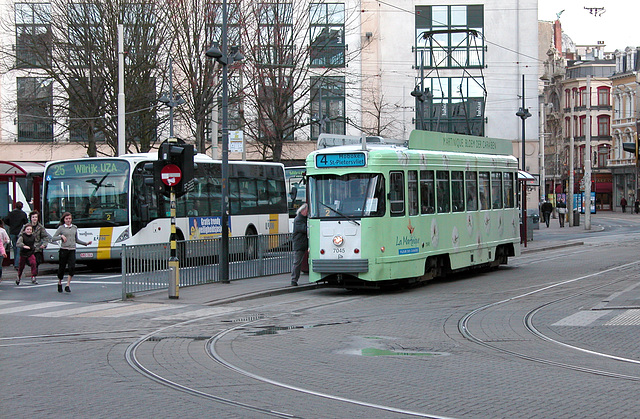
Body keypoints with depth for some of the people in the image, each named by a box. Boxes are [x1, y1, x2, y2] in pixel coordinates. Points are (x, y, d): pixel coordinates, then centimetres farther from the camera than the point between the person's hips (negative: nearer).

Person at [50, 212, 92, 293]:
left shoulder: (74, 228, 14)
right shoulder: (61, 228, 2)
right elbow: (53, 239, 0)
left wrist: (86, 243, 17)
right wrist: (61, 236, -14)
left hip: (72, 250, 2)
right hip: (63, 250, -2)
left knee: (72, 267, -15)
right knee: (62, 268, 4)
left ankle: (68, 285, -10)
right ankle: (59, 283, 26)